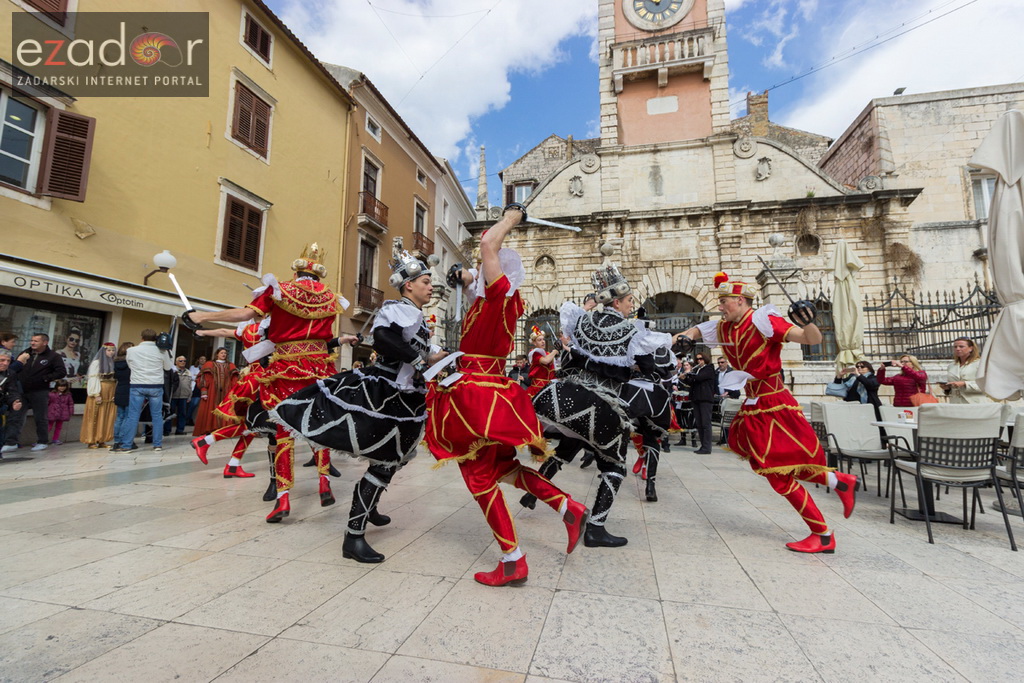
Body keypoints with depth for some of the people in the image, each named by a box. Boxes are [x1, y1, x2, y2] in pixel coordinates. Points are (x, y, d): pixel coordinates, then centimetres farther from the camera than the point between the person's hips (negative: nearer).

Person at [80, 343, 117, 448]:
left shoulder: (114, 363, 14)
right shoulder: (96, 363, -1)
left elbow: (116, 380, 10)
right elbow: (93, 379, -8)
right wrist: (96, 395, -16)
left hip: (110, 395, 5)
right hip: (99, 394, -5)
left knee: (107, 418, 4)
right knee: (95, 417, -2)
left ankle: (101, 440, 9)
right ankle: (91, 441, 4)